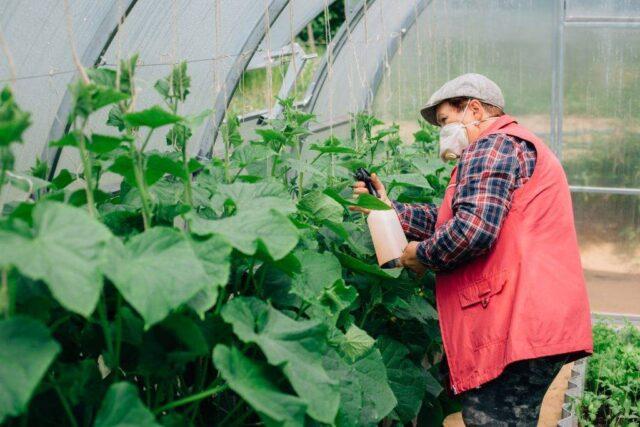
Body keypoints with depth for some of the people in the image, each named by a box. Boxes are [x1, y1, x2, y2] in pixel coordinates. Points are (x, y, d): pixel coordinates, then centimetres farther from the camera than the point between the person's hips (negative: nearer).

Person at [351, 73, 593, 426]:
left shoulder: (492, 146, -6)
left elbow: (472, 228, -21)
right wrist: (391, 209, 20)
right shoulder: (519, 145, 28)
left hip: (517, 326, -11)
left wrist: (423, 254, -5)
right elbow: (450, 217, 25)